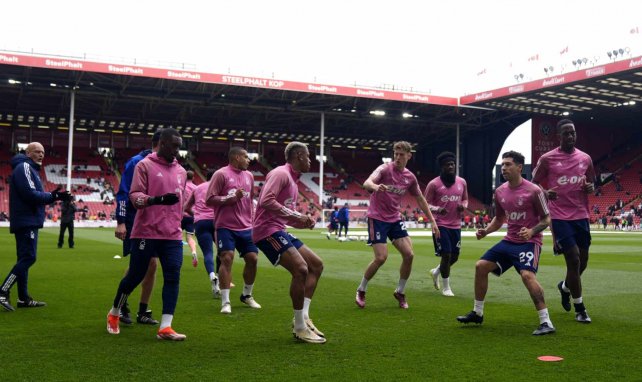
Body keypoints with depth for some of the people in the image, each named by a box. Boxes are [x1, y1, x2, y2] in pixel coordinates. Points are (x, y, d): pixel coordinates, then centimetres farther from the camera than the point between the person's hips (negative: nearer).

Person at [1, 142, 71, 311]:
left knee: (25, 258, 10)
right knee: (28, 257, -12)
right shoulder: (24, 167, -9)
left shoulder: (30, 169, 21)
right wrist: (53, 196, -13)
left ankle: (23, 298, 15)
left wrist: (53, 196, 5)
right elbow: (30, 194, -20)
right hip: (26, 221, -10)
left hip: (28, 222, 10)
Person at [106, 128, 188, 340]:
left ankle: (165, 328, -5)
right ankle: (114, 314, 31)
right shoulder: (145, 165, -3)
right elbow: (134, 196, -13)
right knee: (135, 276, 6)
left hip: (173, 235, 5)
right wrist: (158, 199, -29)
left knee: (173, 277, -7)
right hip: (146, 233, -5)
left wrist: (184, 222, 25)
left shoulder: (181, 171, 15)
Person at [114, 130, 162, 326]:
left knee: (151, 264, 4)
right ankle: (121, 307, 12)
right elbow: (123, 193, -13)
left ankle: (143, 311, 14)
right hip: (135, 222, -6)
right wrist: (120, 221, -18)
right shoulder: (136, 163, -11)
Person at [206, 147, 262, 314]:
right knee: (227, 258, -13)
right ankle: (225, 301, -5)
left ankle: (247, 295, 24)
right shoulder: (221, 174, -7)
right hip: (226, 227, -6)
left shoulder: (249, 176, 13)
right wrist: (233, 197, -19)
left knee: (252, 258, 4)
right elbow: (209, 200, -12)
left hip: (246, 227, 6)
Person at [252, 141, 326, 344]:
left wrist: (304, 221, 5)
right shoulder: (280, 173, -11)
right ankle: (300, 327, -9)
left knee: (316, 265, 9)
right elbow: (266, 200, -25)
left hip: (279, 230, 11)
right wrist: (295, 215, -22)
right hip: (267, 230, -11)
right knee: (301, 269, -21)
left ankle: (303, 317, 9)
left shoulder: (292, 179, 19)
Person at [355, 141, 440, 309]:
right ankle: (361, 291, 9)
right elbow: (366, 183, -31)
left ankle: (400, 292, 15)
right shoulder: (385, 169, -13)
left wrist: (432, 221, 13)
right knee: (381, 257, -13)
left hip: (395, 219, 6)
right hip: (377, 218, -5)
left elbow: (420, 199, 16)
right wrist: (375, 186, -55)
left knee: (409, 255, -5)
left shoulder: (410, 177, 4)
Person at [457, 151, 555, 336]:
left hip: (529, 242, -7)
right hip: (509, 240, 7)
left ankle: (546, 323, -21)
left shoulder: (533, 191, -14)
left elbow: (546, 219, -8)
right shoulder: (500, 191, 6)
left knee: (527, 275, -29)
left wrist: (532, 231, -26)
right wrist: (486, 231, 3)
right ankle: (477, 313, 18)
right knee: (481, 266, 3)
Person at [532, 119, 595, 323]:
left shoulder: (585, 158, 8)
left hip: (581, 216, 5)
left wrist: (590, 188, -6)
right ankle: (580, 309, 5)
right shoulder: (547, 159, -5)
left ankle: (565, 287, 43)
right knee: (573, 260, -9)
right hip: (559, 217, -5)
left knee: (582, 261, 10)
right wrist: (545, 193, -20)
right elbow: (534, 184, 1)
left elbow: (592, 184, 19)